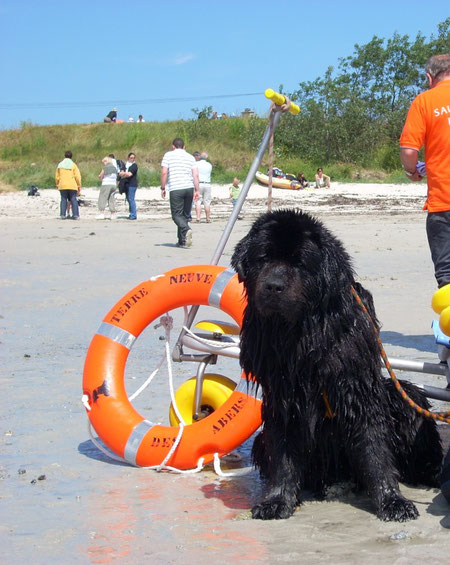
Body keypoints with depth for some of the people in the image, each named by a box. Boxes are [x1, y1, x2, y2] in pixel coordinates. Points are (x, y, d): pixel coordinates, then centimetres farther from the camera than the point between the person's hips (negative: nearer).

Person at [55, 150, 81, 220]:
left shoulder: (60, 165, 7)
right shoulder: (73, 165, -1)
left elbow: (57, 177, 11)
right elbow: (77, 176, -4)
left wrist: (57, 185, 23)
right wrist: (79, 186, 3)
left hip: (62, 186, 2)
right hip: (72, 186, -2)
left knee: (63, 200, 7)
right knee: (73, 200, 1)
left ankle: (62, 215, 3)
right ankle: (76, 215, -4)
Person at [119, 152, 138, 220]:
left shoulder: (134, 165, -3)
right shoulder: (125, 165, 17)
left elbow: (129, 174, -13)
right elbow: (120, 173, 8)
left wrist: (123, 174, -2)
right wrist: (126, 173, -11)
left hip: (132, 184, -7)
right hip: (126, 184, 7)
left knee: (131, 199, -11)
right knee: (128, 199, 8)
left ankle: (134, 215, -10)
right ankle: (131, 214, 13)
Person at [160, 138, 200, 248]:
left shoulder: (168, 155, 4)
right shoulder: (190, 157, 14)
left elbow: (164, 173, -4)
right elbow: (196, 175, 5)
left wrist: (163, 188, 3)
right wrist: (197, 190, 7)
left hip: (175, 189, -4)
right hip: (189, 188, 4)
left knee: (176, 215, -2)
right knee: (185, 215, 12)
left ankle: (186, 230, -30)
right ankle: (182, 241, 13)